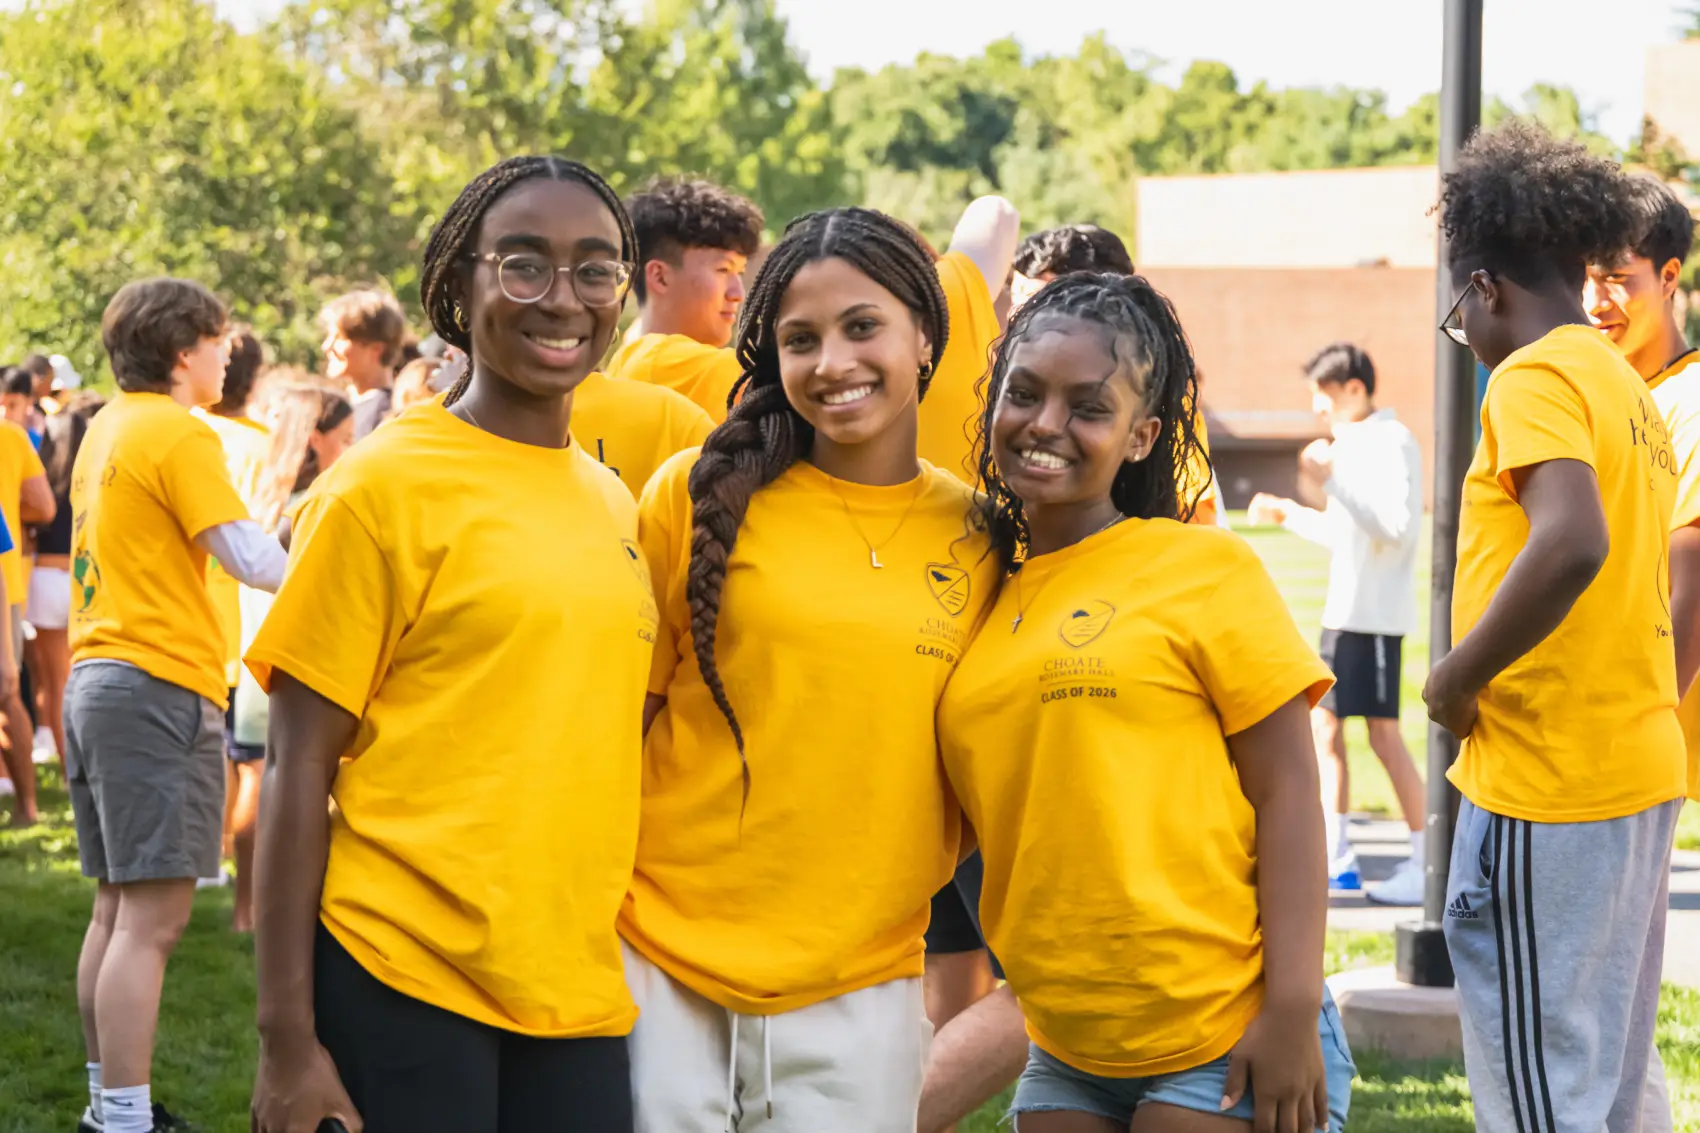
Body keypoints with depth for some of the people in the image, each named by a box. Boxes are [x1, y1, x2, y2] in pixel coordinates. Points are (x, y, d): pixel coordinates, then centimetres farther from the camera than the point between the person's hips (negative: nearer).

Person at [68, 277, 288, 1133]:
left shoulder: (105, 430, 16)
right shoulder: (179, 434, -12)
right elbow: (248, 556, -17)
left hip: (95, 677, 10)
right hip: (159, 685, -9)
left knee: (117, 910, 15)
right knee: (152, 918, -9)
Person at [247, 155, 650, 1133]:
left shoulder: (618, 504, 10)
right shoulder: (381, 485, -6)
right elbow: (298, 767, -7)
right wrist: (288, 1039, -11)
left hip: (581, 993, 5)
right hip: (403, 983, -5)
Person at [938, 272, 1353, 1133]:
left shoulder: (1205, 568, -5)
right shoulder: (982, 594, 9)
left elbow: (1286, 792, -8)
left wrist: (1293, 1010, -13)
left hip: (1227, 1042, -5)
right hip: (1067, 1054, 5)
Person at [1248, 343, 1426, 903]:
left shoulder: (1392, 442, -12)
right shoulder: (1351, 443, 17)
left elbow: (1399, 528, -23)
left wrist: (1334, 480, -23)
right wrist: (1289, 515, 21)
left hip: (1377, 613, -10)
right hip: (1342, 610, 10)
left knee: (1383, 732, -8)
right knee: (1324, 724, 10)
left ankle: (1425, 864, -4)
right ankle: (1335, 858, 16)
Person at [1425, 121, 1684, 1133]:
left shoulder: (1535, 378, -11)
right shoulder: (1628, 388, 17)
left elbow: (1572, 543, -27)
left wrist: (1457, 678, -18)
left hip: (1546, 783, -9)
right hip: (1642, 770, 9)